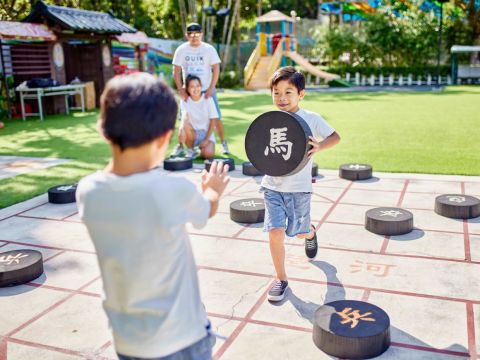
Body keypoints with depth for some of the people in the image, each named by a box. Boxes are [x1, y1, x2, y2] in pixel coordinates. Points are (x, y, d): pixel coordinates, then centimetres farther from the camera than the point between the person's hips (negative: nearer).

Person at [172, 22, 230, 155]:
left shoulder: (209, 49, -2)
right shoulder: (181, 50, 0)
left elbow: (216, 69, -4)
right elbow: (176, 71, 0)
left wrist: (211, 88, -13)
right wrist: (180, 89, -10)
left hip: (207, 90, -1)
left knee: (216, 117, -2)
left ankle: (223, 143, 9)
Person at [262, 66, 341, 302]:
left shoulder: (311, 119, -8)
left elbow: (335, 137, 0)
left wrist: (319, 147, -20)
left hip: (299, 188, -1)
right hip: (272, 186, 1)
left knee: (300, 232, 14)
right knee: (275, 232, -9)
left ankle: (311, 234, 55)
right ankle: (281, 279, 11)